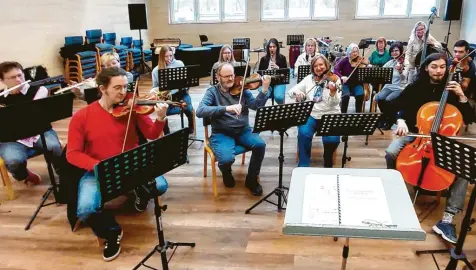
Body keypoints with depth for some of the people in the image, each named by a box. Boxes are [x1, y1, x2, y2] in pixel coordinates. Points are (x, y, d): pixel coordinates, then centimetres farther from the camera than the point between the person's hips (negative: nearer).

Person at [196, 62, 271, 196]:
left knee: (260, 144, -25)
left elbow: (256, 106, -7)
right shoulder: (212, 92, -2)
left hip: (243, 130, 3)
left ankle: (252, 179, 1)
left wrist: (265, 89, -23)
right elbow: (200, 111, -20)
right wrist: (226, 108, -31)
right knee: (227, 159, -30)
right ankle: (226, 173, 12)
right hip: (222, 133, -3)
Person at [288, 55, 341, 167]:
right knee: (303, 134, -28)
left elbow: (335, 103, -12)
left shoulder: (335, 79, -1)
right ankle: (303, 165, -10)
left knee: (332, 139, -27)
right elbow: (292, 91, 9)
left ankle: (328, 162, 5)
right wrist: (296, 93, -14)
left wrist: (333, 92, -34)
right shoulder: (309, 78, 9)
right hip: (311, 115, 2)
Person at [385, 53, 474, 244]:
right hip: (415, 133, 0)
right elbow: (397, 107, 4)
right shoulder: (415, 87, 0)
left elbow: (468, 119, -1)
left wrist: (462, 97, -14)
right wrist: (401, 121, -17)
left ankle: (447, 219, -22)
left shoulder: (451, 90, 2)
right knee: (391, 153, -31)